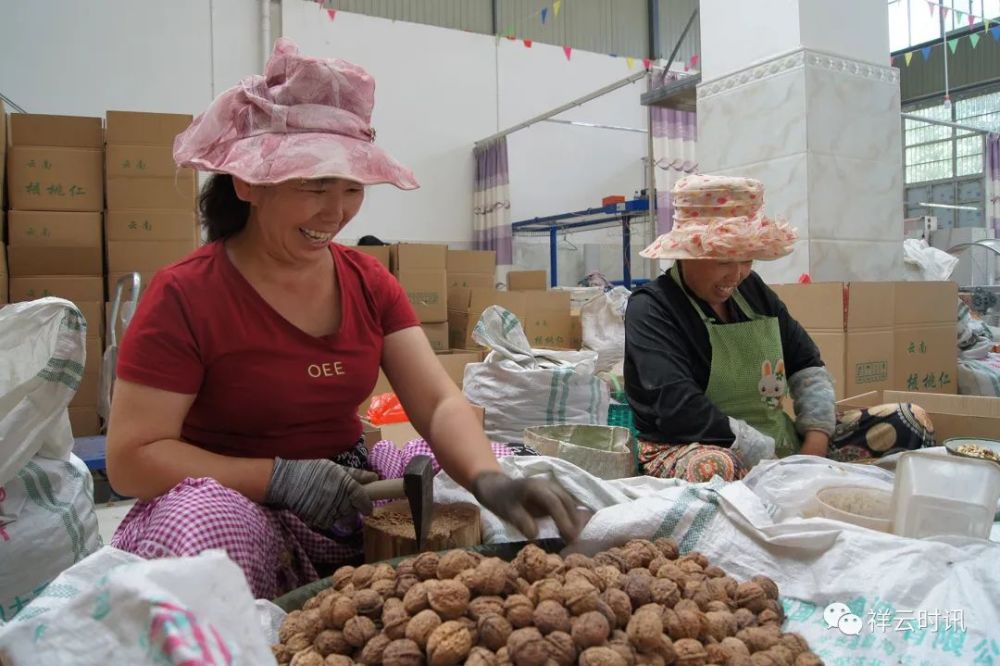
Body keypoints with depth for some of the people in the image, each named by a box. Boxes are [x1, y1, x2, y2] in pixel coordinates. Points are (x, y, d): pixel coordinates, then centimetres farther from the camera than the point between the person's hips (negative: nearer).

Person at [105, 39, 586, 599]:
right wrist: (282, 478, -24)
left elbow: (440, 403, -7)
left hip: (357, 498, 5)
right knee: (201, 525, -37)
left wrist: (490, 479, -28)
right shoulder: (184, 297, -13)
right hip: (239, 504, -4)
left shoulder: (369, 282, 1)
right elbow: (132, 458, -13)